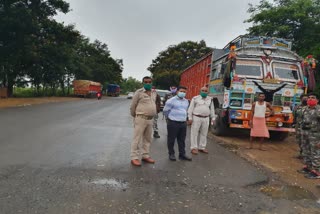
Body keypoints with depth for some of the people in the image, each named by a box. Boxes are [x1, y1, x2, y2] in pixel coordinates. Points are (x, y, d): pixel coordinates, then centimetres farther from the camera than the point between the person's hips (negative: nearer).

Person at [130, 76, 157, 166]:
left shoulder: (154, 93, 10)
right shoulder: (139, 92, -10)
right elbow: (133, 106, -4)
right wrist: (134, 116, 5)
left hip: (150, 119, 7)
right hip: (141, 118, -7)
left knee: (147, 139, 14)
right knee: (137, 139, -2)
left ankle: (145, 156, 26)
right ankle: (134, 158, 5)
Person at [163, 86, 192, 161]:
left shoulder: (186, 101, 13)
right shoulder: (171, 100, -8)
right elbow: (165, 110, -2)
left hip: (183, 123, 6)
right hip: (173, 123, -6)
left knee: (182, 140, 10)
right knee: (171, 139, 3)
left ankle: (182, 154, 18)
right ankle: (171, 154, 15)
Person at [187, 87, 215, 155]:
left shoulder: (210, 99, 11)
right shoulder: (195, 98, -2)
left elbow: (212, 109, 16)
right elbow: (190, 109, -3)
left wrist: (213, 118, 10)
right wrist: (190, 118, -8)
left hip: (206, 118, 4)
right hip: (196, 118, -4)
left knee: (204, 134, 9)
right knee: (194, 133, 0)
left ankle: (202, 147, 21)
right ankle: (194, 148, 7)